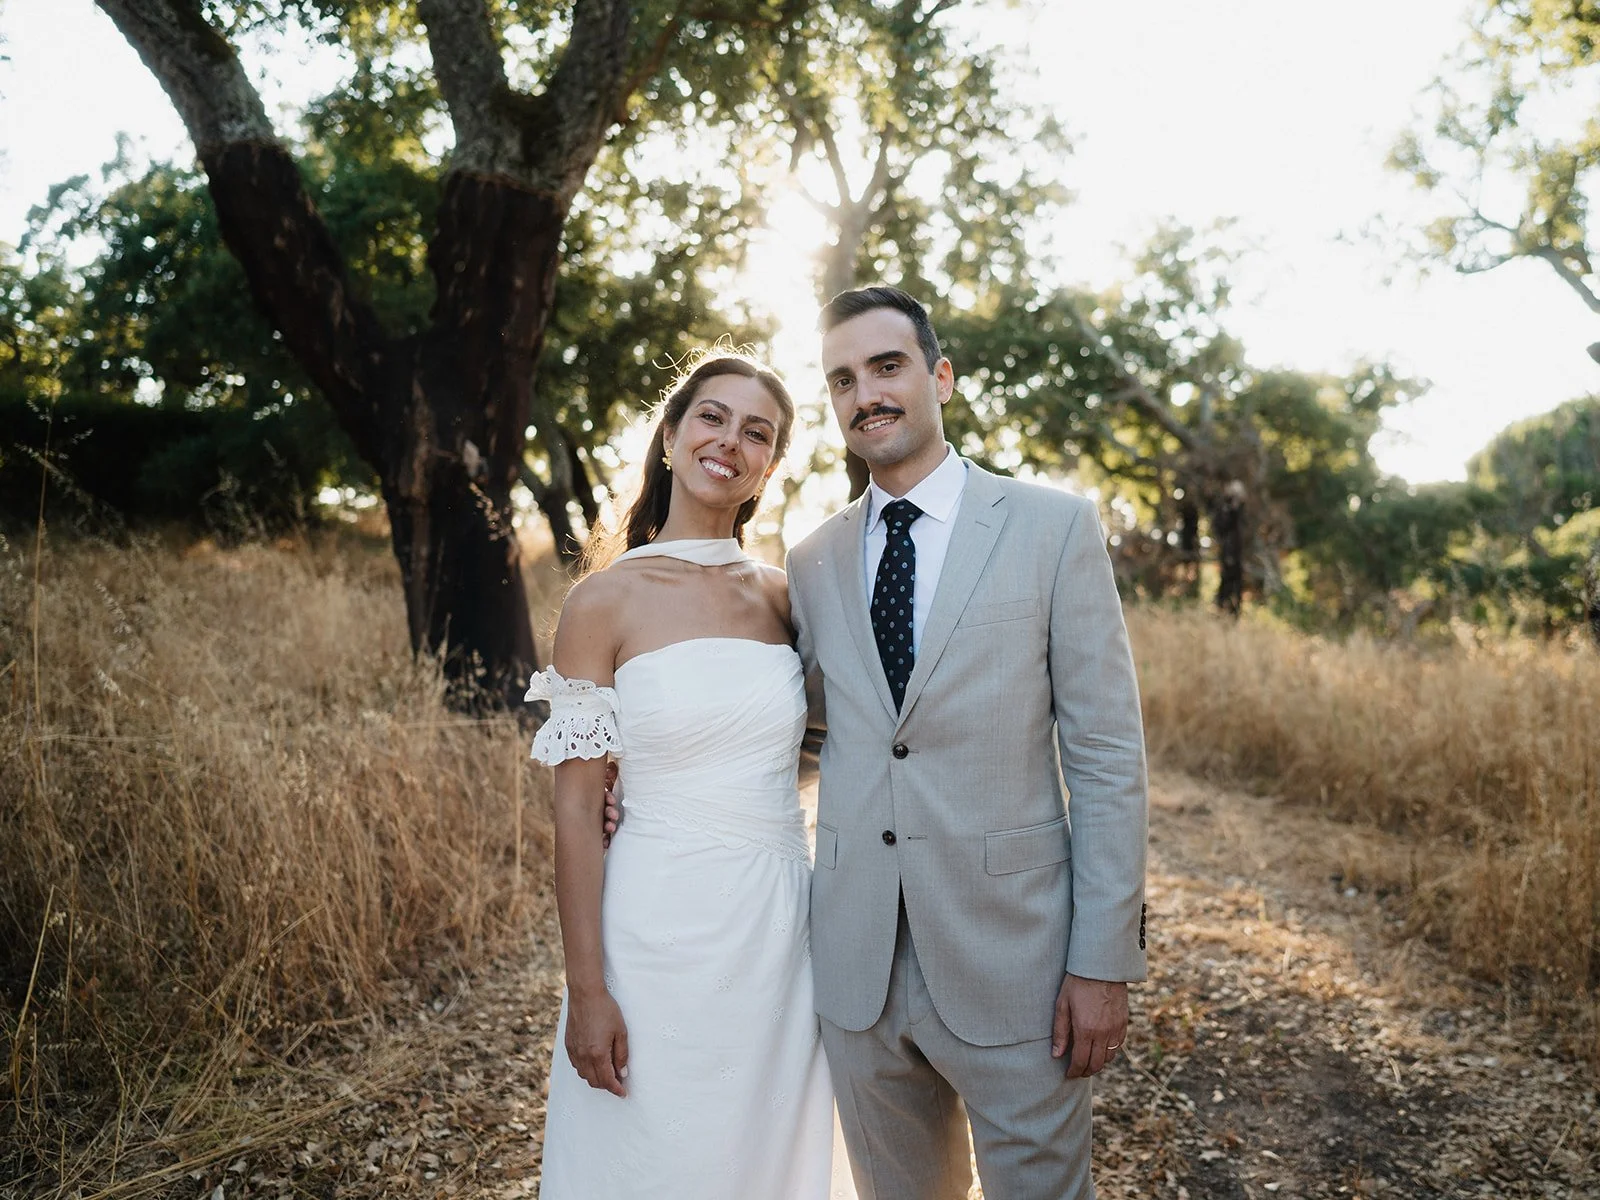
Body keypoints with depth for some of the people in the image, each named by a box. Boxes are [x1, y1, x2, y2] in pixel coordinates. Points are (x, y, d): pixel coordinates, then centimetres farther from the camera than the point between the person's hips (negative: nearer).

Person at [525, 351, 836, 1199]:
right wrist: (588, 992, -10)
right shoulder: (606, 602, -7)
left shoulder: (781, 596, 4)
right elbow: (575, 809, -8)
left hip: (783, 929, 4)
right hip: (662, 929, -3)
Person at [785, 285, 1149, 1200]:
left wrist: (1105, 962, -10)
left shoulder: (1054, 527, -4)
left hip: (1010, 956, -3)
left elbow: (1107, 755, -7)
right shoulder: (813, 563, 6)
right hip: (859, 969, 4)